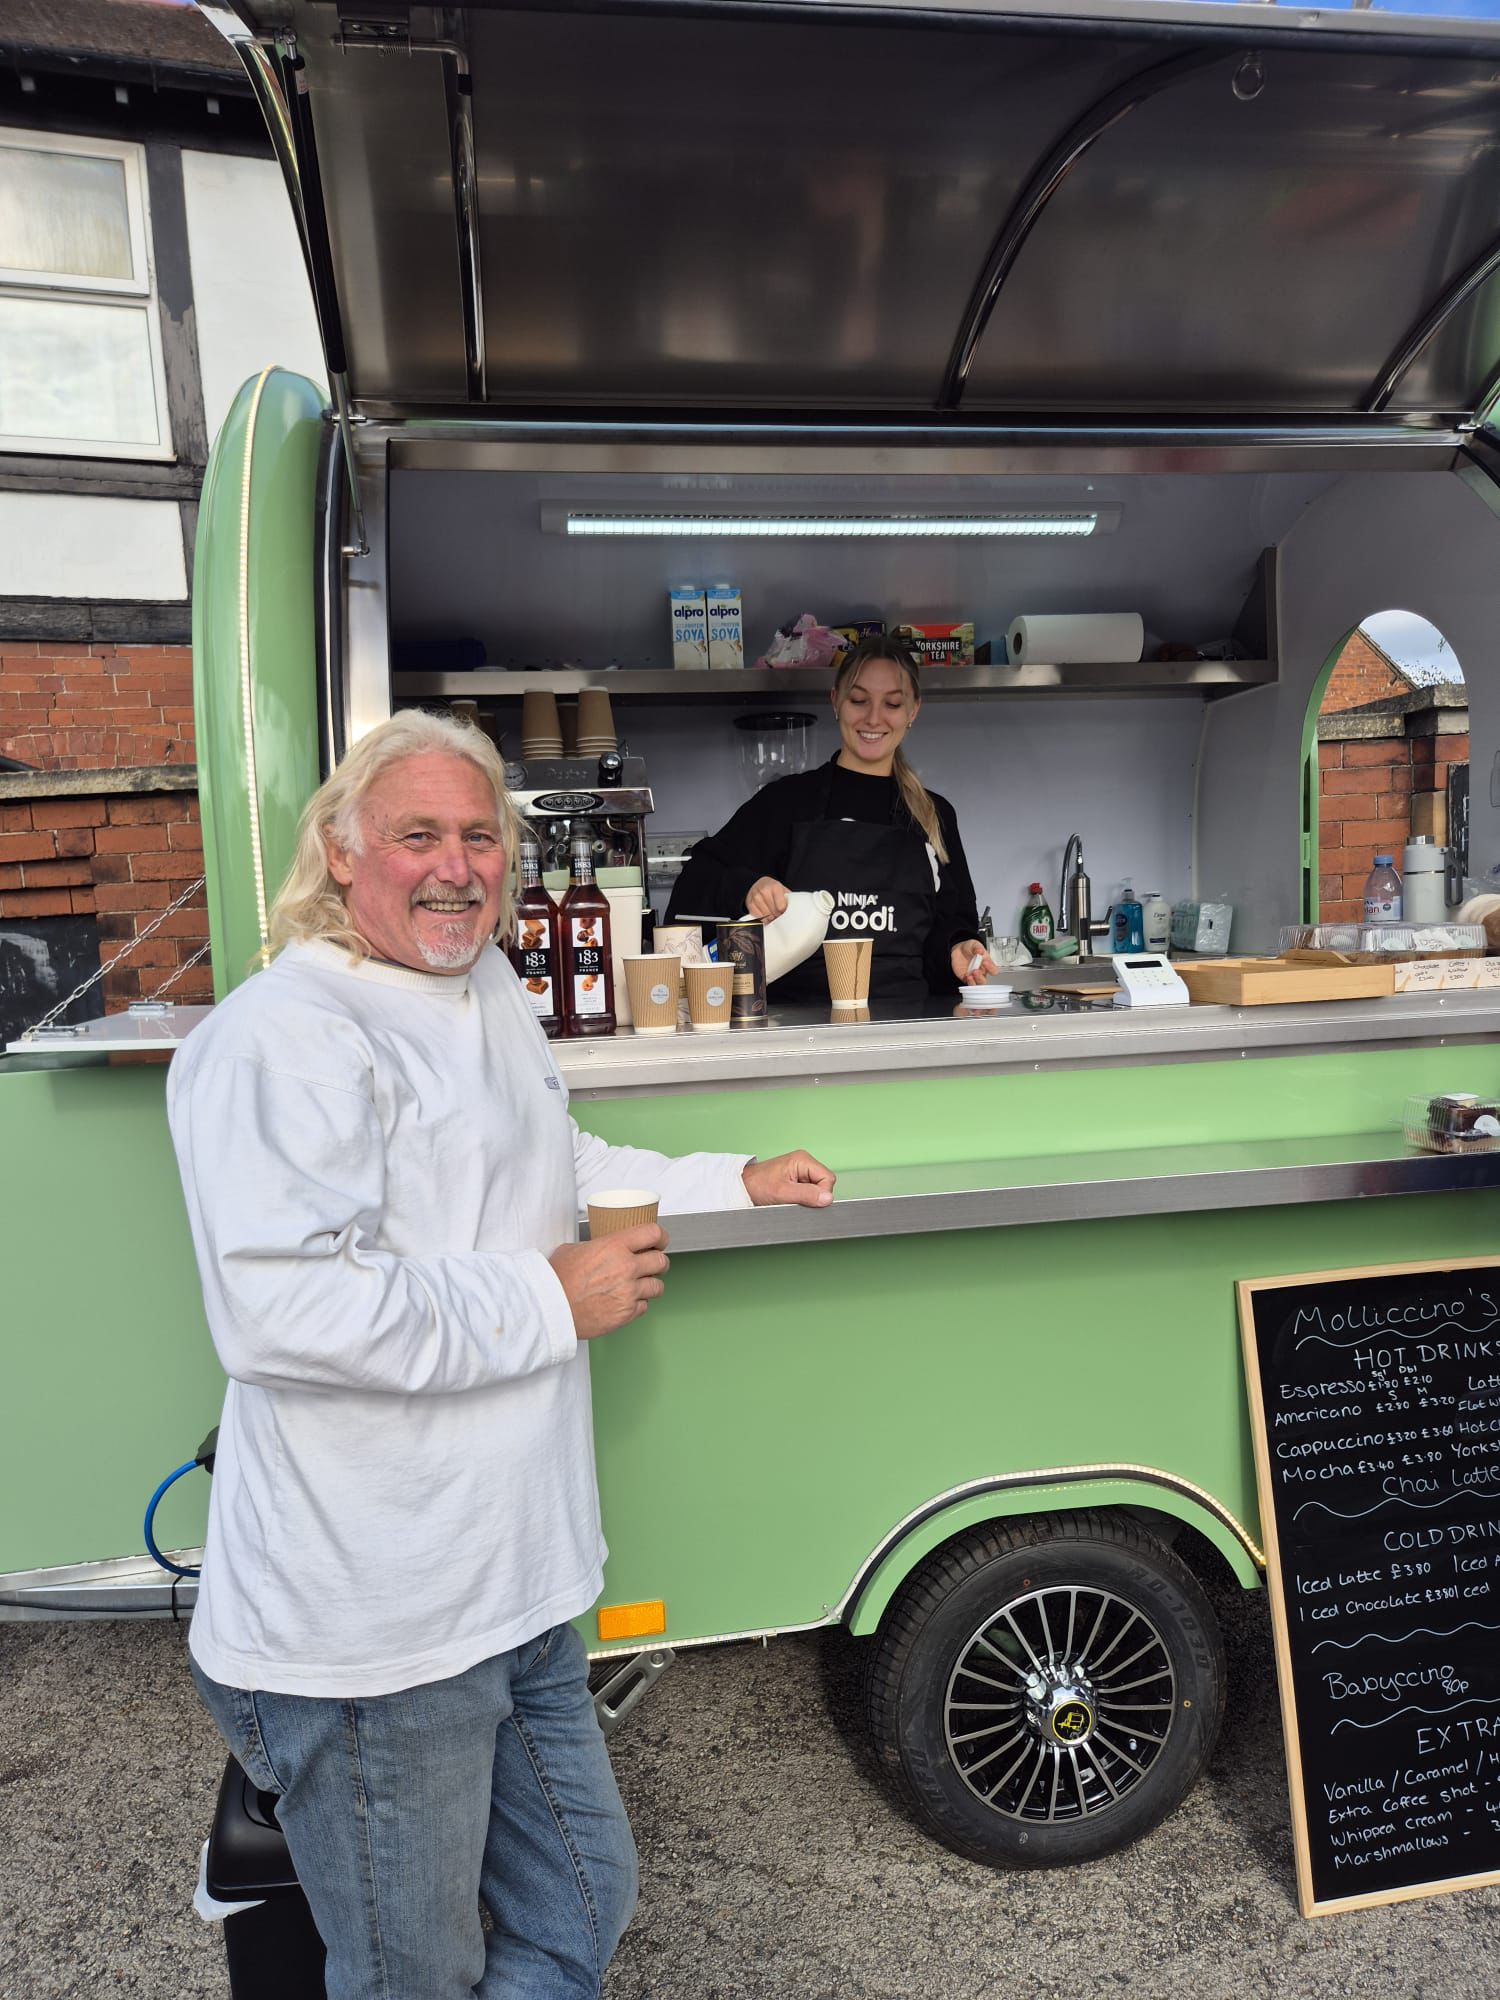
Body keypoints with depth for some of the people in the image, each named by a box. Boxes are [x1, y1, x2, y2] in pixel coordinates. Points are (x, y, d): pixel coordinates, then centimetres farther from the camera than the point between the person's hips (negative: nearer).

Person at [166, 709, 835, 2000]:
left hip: (516, 1591, 9)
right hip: (372, 1632, -8)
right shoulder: (287, 1035, -19)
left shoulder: (489, 991, 12)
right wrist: (554, 1302, -22)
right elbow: (278, 1310, -30)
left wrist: (736, 1183, 21)